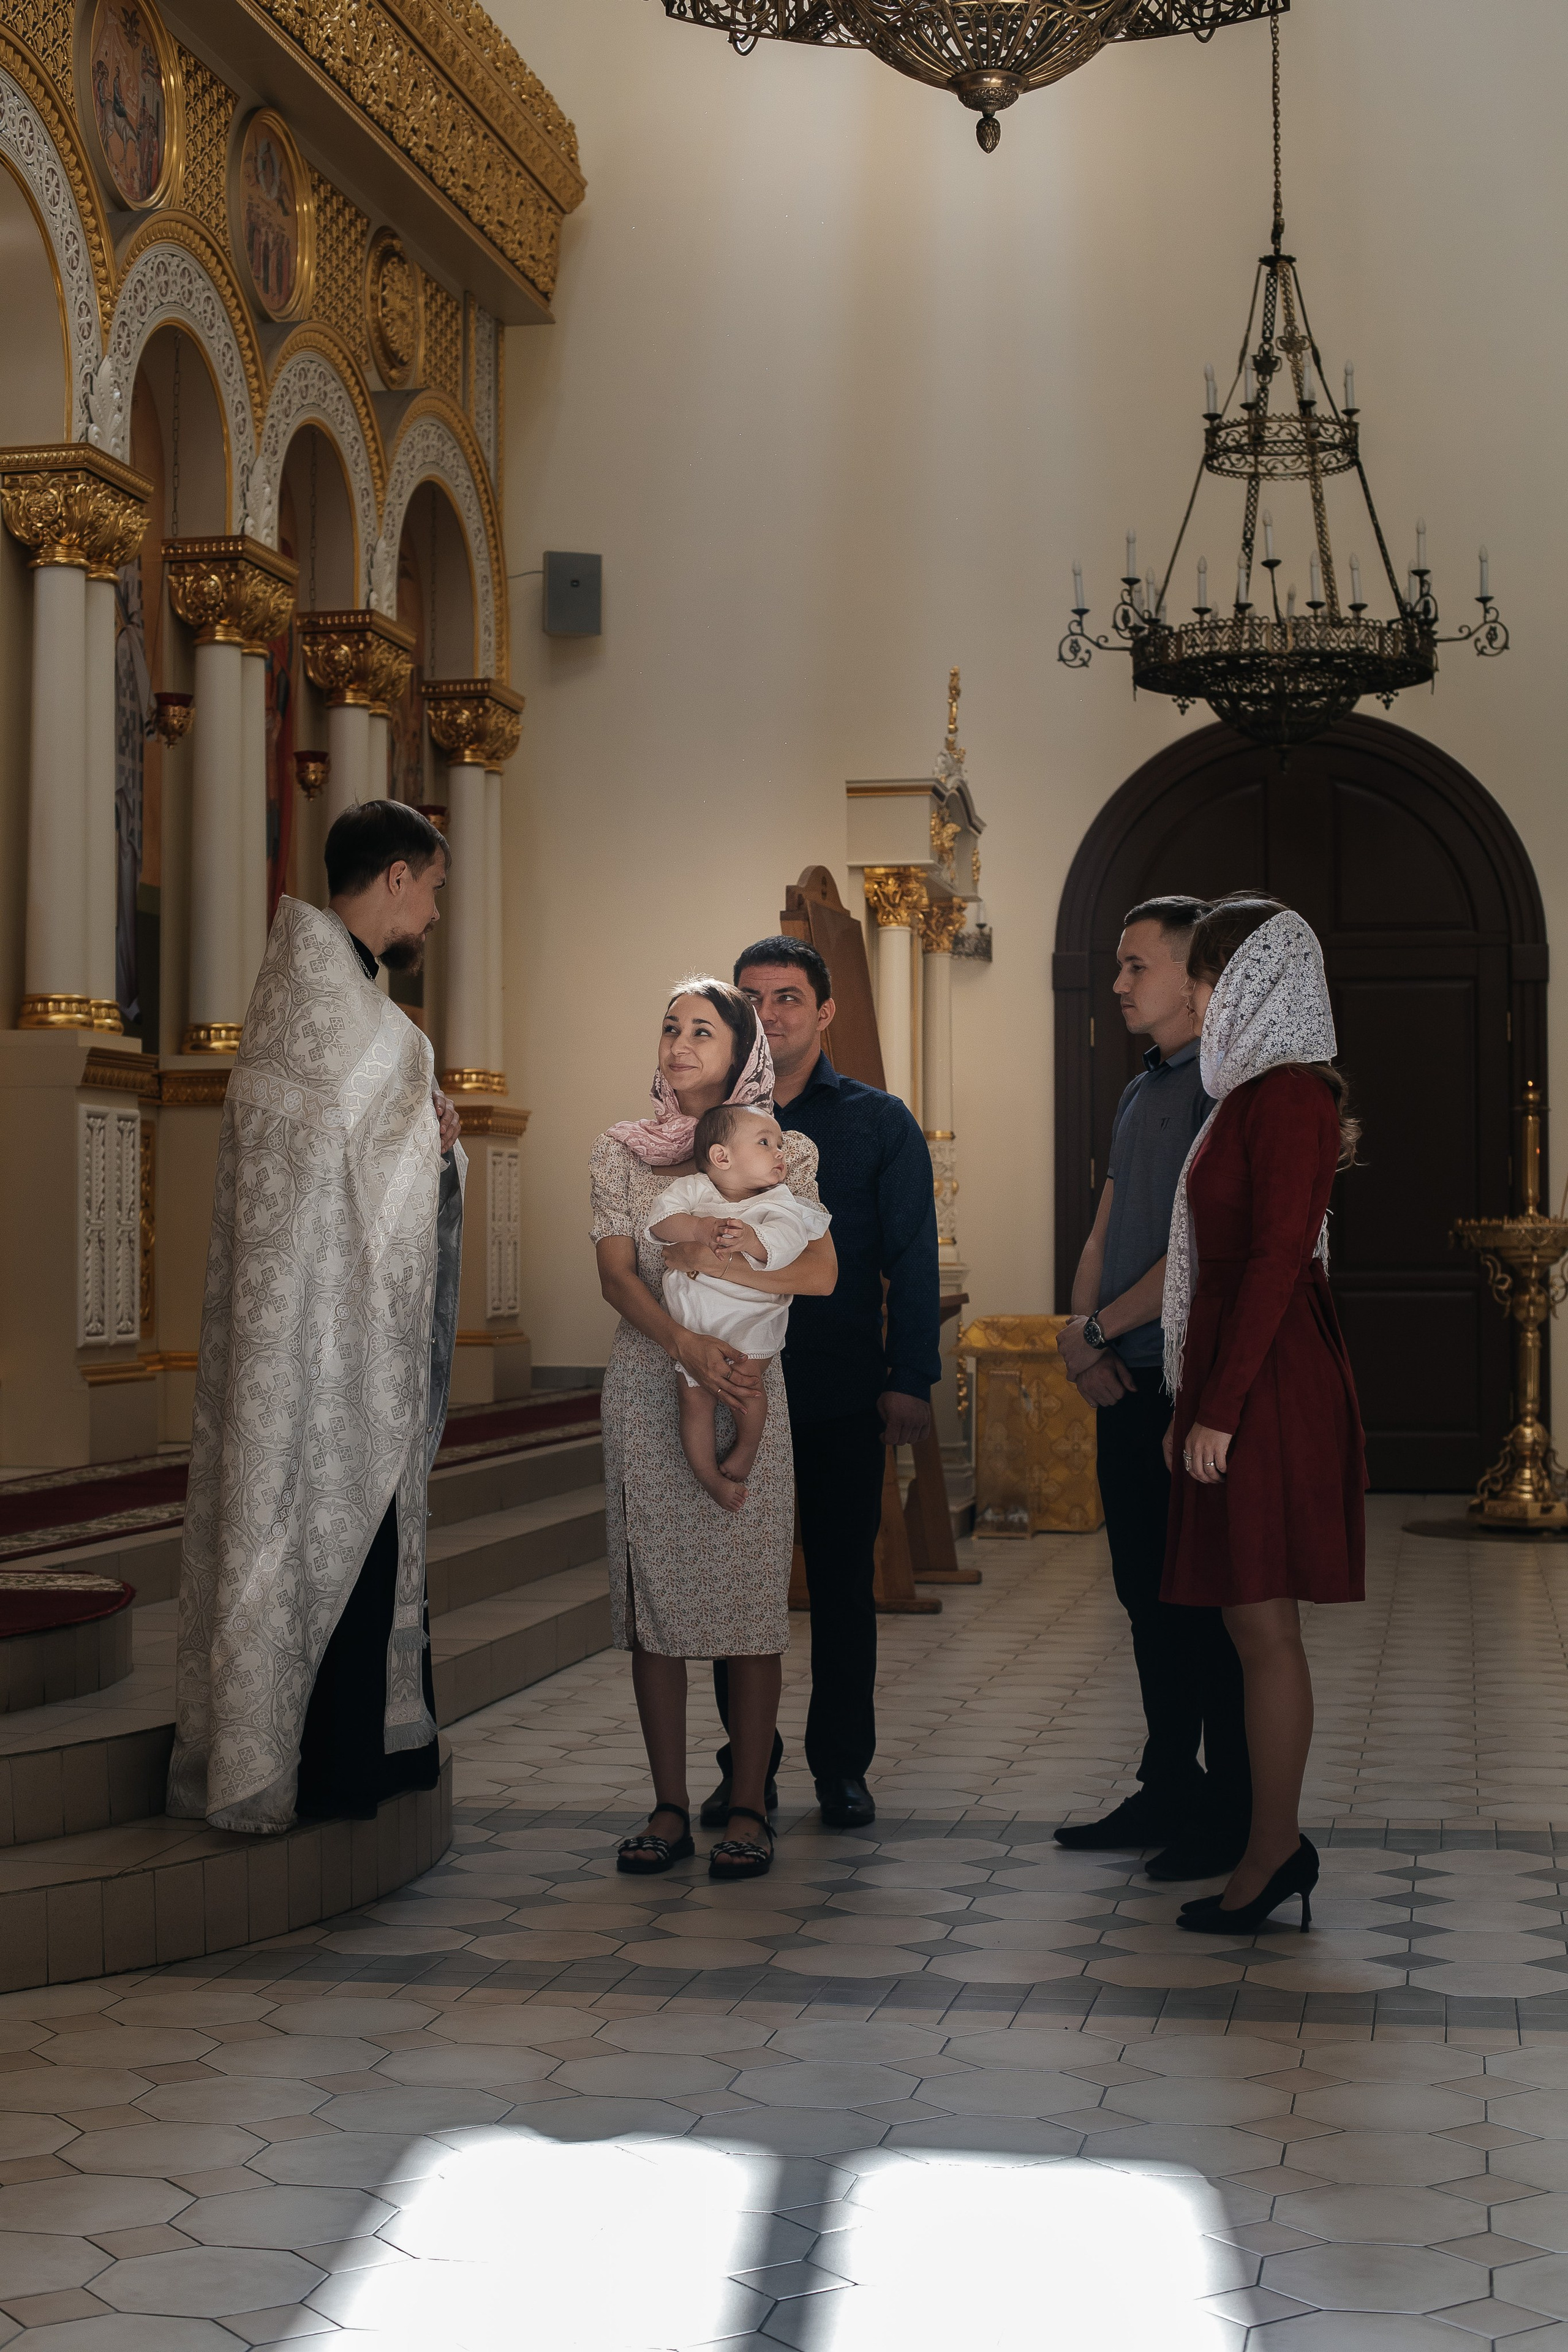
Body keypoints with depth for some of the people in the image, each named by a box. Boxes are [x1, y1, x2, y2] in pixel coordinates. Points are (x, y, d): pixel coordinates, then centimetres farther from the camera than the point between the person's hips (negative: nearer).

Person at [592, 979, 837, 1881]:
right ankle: (670, 1808, 8)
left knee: (749, 1596, -4)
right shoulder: (623, 1150, 8)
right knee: (653, 1596, 1)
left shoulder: (783, 1152, 5)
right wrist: (685, 1343, -18)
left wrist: (721, 1263, -18)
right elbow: (617, 1273, -2)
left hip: (746, 1390, -2)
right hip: (647, 1390, 2)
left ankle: (748, 1808, 3)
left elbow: (821, 1272, -5)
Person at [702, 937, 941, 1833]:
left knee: (843, 1581, 4)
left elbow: (912, 1258, 1)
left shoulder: (878, 1121, 4)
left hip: (843, 1394, -2)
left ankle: (842, 1767, 15)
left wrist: (911, 1379, -8)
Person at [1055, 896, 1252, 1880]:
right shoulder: (1142, 1091, 17)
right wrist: (1086, 1340, 0)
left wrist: (1098, 1329, -11)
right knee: (1150, 1595, 14)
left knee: (1211, 1602, -2)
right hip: (1130, 1385, 9)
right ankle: (1169, 1792, 24)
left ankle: (1236, 1816, 7)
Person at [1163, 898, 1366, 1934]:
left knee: (1265, 1626, -4)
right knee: (1258, 1625, 12)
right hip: (1245, 1385, 10)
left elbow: (1275, 1260, -19)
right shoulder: (1262, 1092, 15)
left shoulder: (1287, 1096, -14)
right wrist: (1204, 1399, 17)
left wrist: (1218, 1409, -19)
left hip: (1268, 1393, -10)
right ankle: (1277, 1844, 18)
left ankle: (1275, 1853, 3)